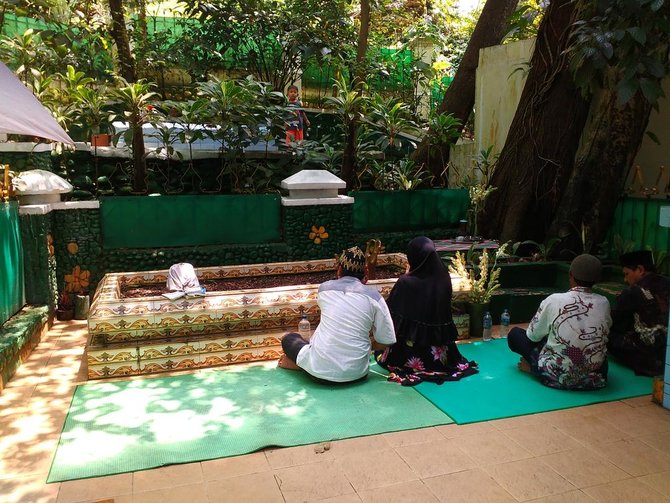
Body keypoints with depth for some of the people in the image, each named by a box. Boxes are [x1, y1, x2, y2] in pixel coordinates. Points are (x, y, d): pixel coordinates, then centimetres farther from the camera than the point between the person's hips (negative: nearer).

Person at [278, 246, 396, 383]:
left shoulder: (324, 288, 3)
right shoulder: (373, 296, -2)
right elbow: (386, 341, -1)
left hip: (320, 369, 0)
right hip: (356, 373, 1)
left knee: (289, 339, 27)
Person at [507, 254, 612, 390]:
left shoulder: (554, 301, -15)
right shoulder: (603, 303, -5)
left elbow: (533, 335, -2)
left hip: (558, 377, -2)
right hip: (595, 378, 3)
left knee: (515, 334, 14)